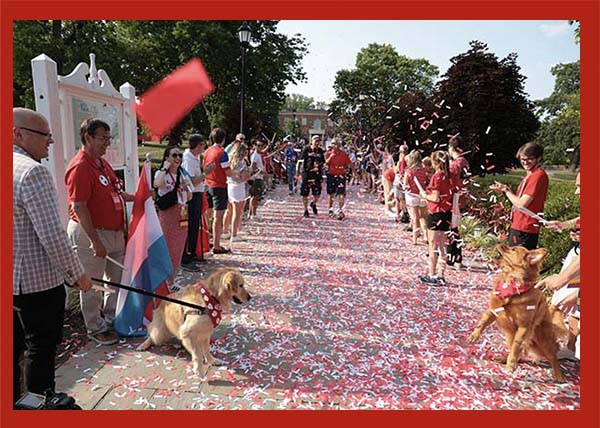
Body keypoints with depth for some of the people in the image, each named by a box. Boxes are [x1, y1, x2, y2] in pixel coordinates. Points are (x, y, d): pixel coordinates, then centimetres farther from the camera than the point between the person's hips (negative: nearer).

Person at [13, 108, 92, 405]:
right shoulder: (32, 171, -21)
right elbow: (52, 235, -25)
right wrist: (78, 274, -13)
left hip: (11, 279, 9)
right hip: (37, 280, -9)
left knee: (14, 346, 22)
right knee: (41, 347, 9)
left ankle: (12, 399, 39)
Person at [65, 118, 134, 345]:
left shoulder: (103, 163, 10)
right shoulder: (80, 167, -18)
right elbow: (79, 207, -23)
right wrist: (95, 241, -23)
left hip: (114, 231, 9)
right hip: (91, 233, -9)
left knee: (117, 277, 19)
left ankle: (111, 318, 38)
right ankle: (96, 328, 24)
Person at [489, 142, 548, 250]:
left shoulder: (538, 175, -16)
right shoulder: (530, 175, 14)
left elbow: (522, 204, -19)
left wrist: (505, 190, -6)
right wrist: (506, 189, 1)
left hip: (524, 230, -10)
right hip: (518, 227, 10)